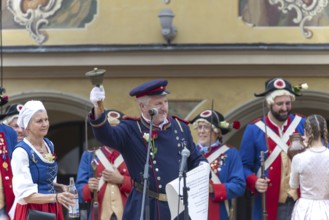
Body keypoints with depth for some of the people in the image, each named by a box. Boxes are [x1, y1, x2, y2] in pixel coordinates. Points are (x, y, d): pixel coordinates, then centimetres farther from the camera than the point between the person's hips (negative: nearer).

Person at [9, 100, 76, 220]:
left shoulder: (49, 145, 7)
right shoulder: (21, 152, -16)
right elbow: (25, 194, -21)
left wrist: (59, 187, 2)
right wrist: (56, 197, -31)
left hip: (52, 209, 7)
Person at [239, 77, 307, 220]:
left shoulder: (302, 124, 4)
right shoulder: (254, 130, -1)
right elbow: (245, 165, 2)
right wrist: (254, 182, -17)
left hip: (301, 202, 2)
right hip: (270, 204, -1)